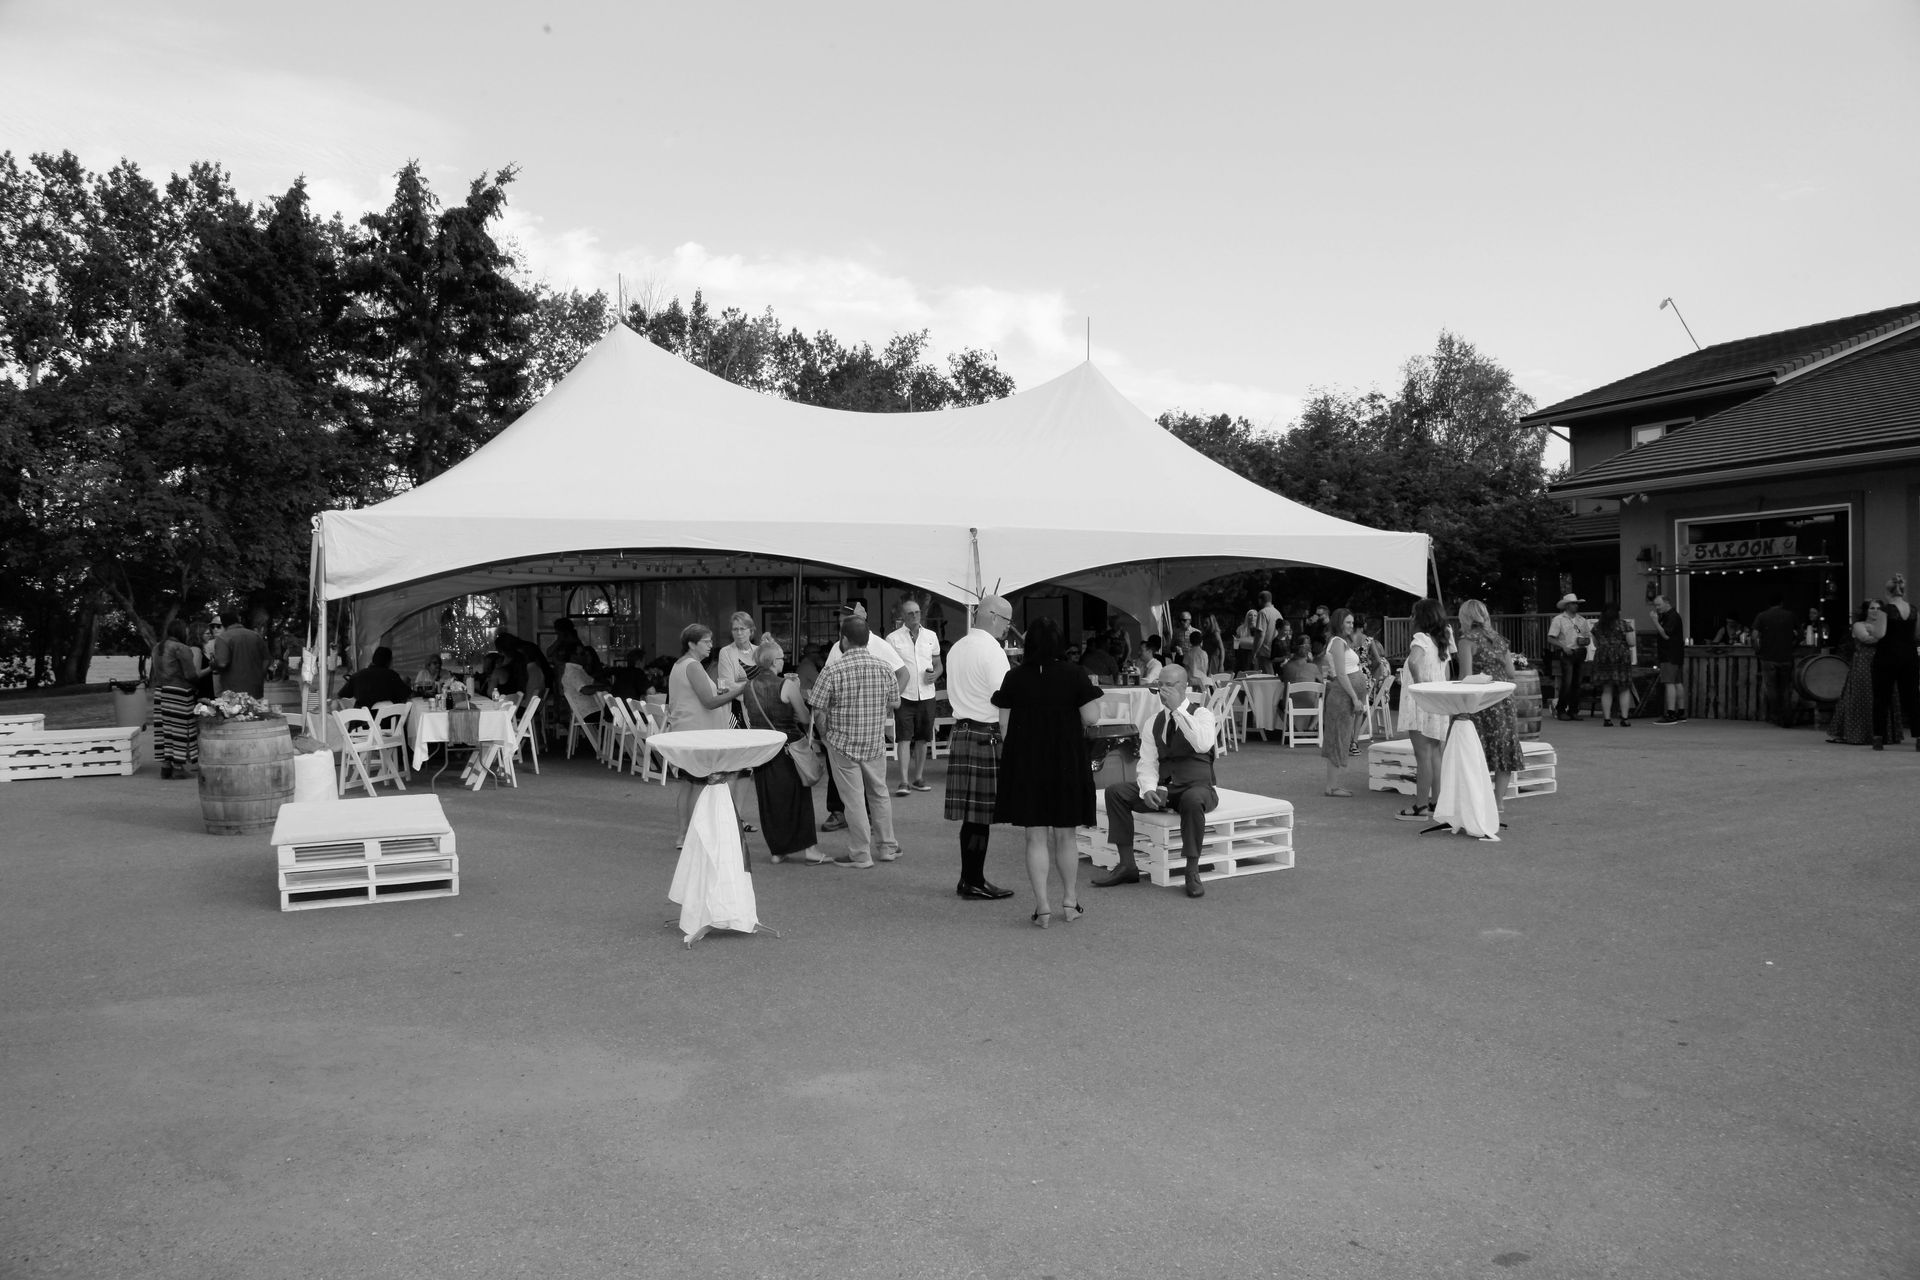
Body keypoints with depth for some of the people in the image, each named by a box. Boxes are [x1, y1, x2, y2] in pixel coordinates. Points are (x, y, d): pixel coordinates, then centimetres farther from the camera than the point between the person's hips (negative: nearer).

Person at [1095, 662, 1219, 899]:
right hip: (1162, 787, 5)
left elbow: (1203, 744, -27)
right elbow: (1147, 762, 4)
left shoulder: (1200, 713, -5)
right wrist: (1148, 789, -16)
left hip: (1198, 786, -5)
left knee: (1192, 799, -41)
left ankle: (1192, 872, -24)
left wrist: (1178, 709, -25)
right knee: (1115, 791, -14)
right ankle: (1127, 865, -7)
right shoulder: (1155, 721, 10)